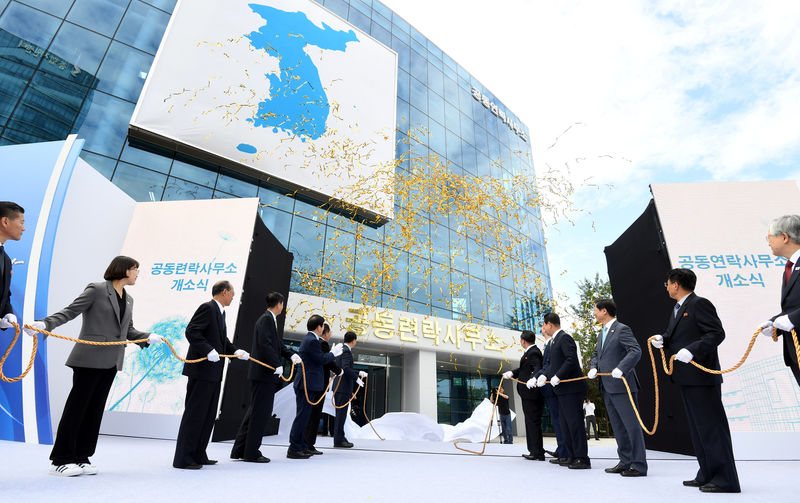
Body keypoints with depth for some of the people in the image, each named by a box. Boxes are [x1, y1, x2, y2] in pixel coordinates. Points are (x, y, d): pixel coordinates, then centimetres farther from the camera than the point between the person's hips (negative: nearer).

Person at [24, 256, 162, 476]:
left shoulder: (128, 300, 14)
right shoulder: (97, 289, -5)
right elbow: (70, 311, -10)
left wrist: (148, 337, -1)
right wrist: (44, 324, -26)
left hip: (110, 362, 7)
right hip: (90, 358, -7)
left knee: (95, 409, 10)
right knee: (77, 406, 0)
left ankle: (81, 458, 19)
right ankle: (60, 460, 12)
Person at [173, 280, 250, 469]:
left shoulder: (220, 311, 16)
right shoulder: (208, 308, -13)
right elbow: (191, 332, -22)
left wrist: (236, 351, 7)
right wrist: (208, 350, -27)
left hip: (213, 373, 10)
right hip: (202, 370, -10)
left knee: (209, 415, 15)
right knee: (194, 414, -1)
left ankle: (198, 455, 26)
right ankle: (182, 458, 10)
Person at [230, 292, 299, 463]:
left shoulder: (269, 319, 16)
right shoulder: (266, 319, -14)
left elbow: (278, 343, 19)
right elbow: (265, 344, -23)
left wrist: (291, 354, 5)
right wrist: (277, 365, -22)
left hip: (265, 374, 10)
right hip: (264, 373, -10)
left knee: (255, 411, 16)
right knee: (260, 412, 0)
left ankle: (239, 450, 25)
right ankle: (251, 453, 11)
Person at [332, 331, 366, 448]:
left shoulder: (340, 350, 17)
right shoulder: (346, 351, -13)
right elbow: (346, 368, -27)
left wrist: (359, 373, 24)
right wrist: (357, 378, -20)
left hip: (338, 387, 10)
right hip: (343, 387, -10)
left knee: (340, 413, 14)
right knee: (341, 413, -4)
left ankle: (340, 437, 21)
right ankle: (338, 440, 1)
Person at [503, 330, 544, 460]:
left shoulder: (533, 353, -16)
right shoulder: (529, 352, 16)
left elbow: (537, 368, -31)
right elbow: (522, 368, 19)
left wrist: (532, 379, -47)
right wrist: (512, 373, 7)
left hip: (532, 394, -11)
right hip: (528, 394, 11)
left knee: (533, 422, -2)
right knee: (531, 422, 17)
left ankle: (538, 453, 7)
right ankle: (534, 450, 28)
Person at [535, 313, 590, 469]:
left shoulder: (565, 337, -14)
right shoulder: (556, 340, 17)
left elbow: (571, 359, -24)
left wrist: (557, 377, -22)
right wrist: (544, 375, 5)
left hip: (572, 388, -11)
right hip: (563, 389, 11)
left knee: (575, 423, -4)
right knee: (565, 423, 15)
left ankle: (582, 458, 5)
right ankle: (571, 456, 25)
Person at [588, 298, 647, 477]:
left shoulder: (622, 329, -11)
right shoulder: (602, 334, 17)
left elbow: (636, 351, -21)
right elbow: (596, 353, 22)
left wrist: (621, 369, -30)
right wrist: (593, 368, 4)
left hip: (622, 386, -9)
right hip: (608, 388, 9)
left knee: (632, 425, 0)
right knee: (618, 427, 15)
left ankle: (639, 465, 8)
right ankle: (625, 462, 24)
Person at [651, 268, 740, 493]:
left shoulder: (699, 304, -11)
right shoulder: (677, 309, 17)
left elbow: (717, 333, -17)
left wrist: (692, 350, -26)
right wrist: (662, 339, 0)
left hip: (701, 376, -10)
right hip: (687, 378, 10)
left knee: (712, 426, -4)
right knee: (697, 428, 15)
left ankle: (726, 480, 5)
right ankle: (707, 474, 25)